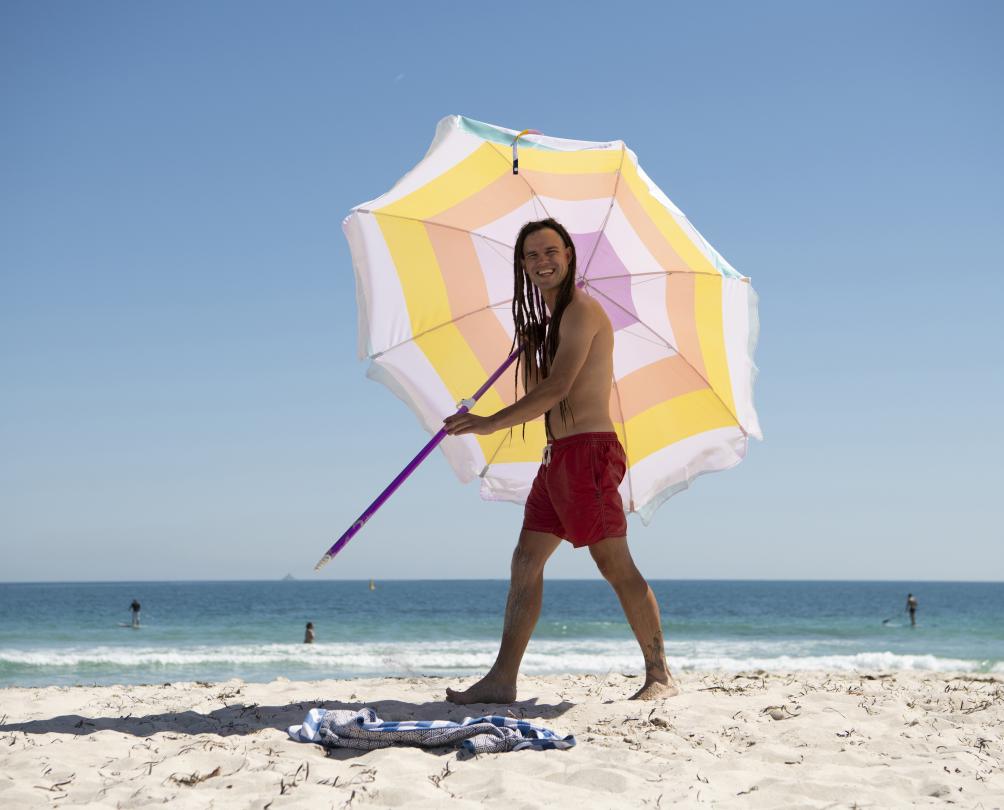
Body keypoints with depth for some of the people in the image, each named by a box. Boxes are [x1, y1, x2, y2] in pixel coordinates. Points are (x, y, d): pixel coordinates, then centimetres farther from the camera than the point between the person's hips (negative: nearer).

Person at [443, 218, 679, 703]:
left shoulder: (581, 310, -8)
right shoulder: (551, 321, 21)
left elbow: (556, 389, -18)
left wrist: (490, 424, -17)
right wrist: (530, 348, 8)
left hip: (589, 450, -10)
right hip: (559, 456, 10)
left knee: (615, 564, -8)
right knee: (526, 560, 5)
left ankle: (660, 676, 0)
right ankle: (502, 679, 6)